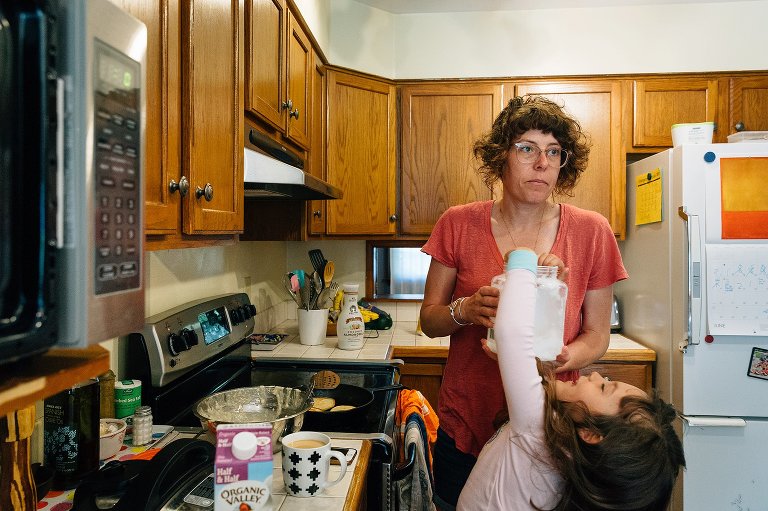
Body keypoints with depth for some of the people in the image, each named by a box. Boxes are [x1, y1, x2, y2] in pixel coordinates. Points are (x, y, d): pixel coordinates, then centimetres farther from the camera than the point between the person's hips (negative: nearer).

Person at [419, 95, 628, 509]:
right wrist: (465, 311, -22)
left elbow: (596, 336, 0)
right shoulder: (459, 225, -7)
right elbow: (428, 319, -1)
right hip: (465, 428, 1)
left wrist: (560, 358, -22)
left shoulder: (591, 232, -7)